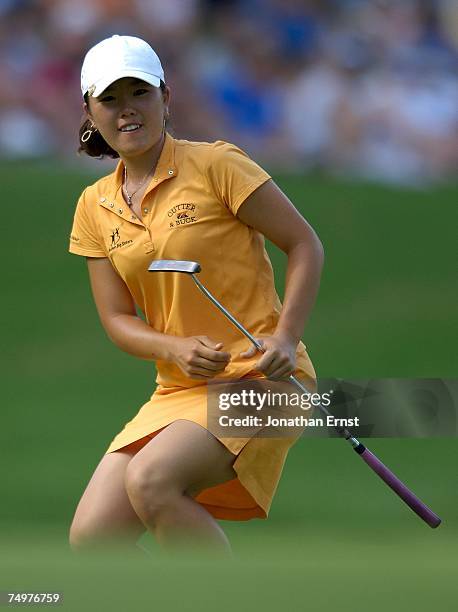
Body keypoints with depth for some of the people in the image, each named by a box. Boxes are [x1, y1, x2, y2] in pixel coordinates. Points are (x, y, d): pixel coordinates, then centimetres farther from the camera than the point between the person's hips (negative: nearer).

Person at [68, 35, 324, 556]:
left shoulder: (214, 165, -6)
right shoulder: (95, 207, 10)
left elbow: (304, 245, -3)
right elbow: (117, 318, 9)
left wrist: (285, 338, -17)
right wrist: (176, 349, -13)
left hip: (260, 378, -6)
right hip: (178, 391, 6)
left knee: (151, 480, -31)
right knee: (91, 537, -10)